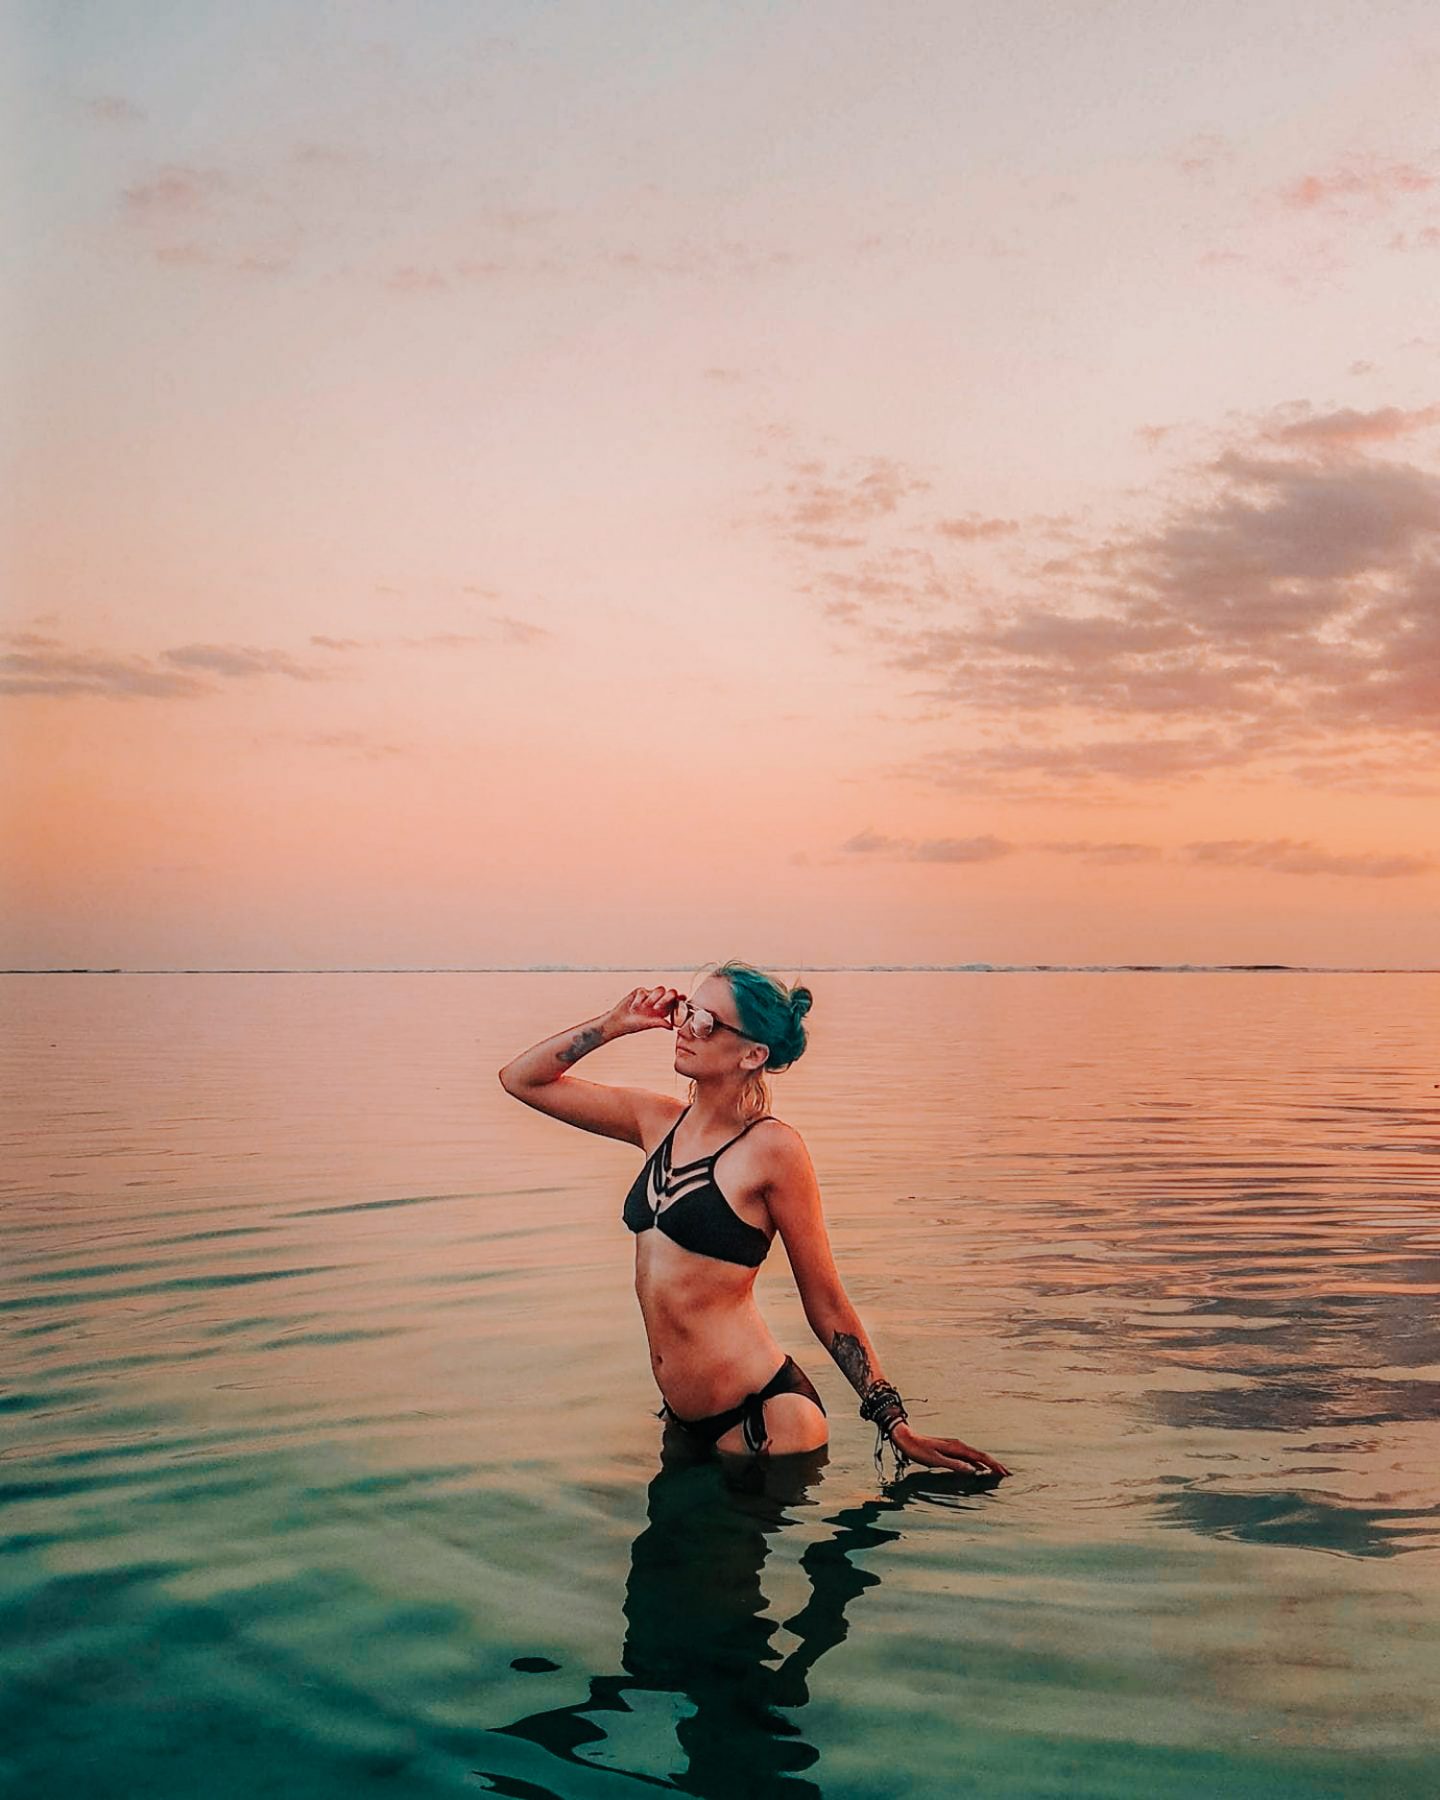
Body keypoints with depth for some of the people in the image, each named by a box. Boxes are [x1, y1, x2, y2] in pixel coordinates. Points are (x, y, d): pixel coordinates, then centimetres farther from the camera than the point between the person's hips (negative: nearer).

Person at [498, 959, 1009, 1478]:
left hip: (762, 1418, -7)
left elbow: (826, 1304, -7)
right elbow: (521, 1079, 12)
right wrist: (615, 1023, 2)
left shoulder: (771, 1148, -13)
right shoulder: (658, 1121, 5)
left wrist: (896, 1423, -9)